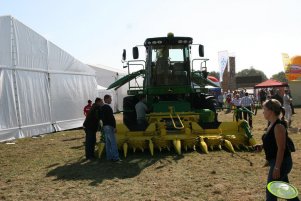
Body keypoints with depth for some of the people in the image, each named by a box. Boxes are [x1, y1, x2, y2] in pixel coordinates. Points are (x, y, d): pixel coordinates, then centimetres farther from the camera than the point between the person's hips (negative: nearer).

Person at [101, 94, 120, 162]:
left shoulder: (102, 107, 14)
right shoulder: (108, 107, -16)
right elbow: (112, 118, -19)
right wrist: (114, 127, -16)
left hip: (104, 126, 10)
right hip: (109, 126, -10)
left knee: (108, 142, 13)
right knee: (113, 142, -7)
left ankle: (109, 157, 17)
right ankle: (115, 157, -6)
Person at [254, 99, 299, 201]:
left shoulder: (278, 126, -22)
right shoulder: (272, 124, 8)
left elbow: (281, 148, -24)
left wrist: (277, 167, -25)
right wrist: (262, 146, 3)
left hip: (281, 162, -10)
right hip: (277, 162, 10)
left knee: (271, 192, -1)